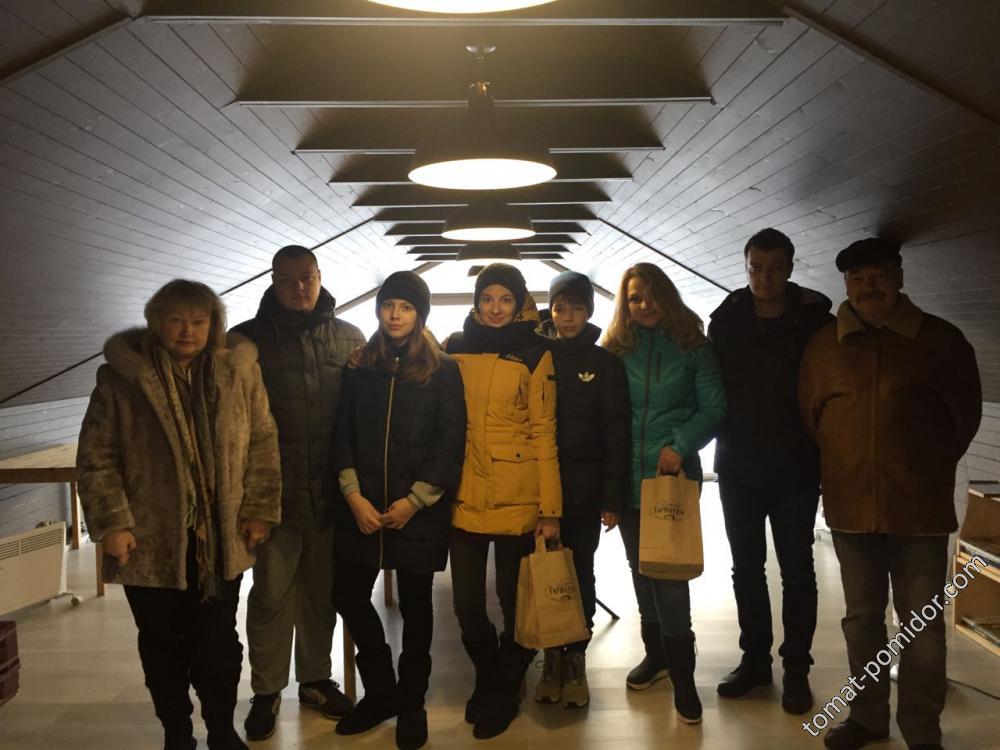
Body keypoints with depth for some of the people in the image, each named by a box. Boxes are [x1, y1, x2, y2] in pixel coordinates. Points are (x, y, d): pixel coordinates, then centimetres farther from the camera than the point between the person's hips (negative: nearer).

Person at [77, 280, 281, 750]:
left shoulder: (238, 370, -1)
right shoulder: (122, 376, -6)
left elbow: (263, 443, 2)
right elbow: (96, 456, -5)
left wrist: (259, 511, -3)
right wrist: (112, 522, -11)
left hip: (220, 539, 1)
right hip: (151, 543, -1)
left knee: (218, 643, 12)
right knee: (163, 646, 14)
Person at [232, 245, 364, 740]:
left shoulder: (349, 339, 5)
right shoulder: (248, 339, 0)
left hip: (330, 492, 2)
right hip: (274, 493, -1)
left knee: (322, 591, 14)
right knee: (271, 595, 7)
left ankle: (316, 679, 31)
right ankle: (266, 690, 23)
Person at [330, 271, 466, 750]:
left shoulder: (442, 370, -2)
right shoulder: (360, 367, 6)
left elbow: (450, 442, -7)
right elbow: (343, 435, 4)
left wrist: (414, 500, -11)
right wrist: (354, 495, -7)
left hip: (418, 510, -3)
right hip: (362, 507, 3)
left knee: (415, 605, 9)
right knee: (349, 595, 7)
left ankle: (411, 704, 26)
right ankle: (380, 690, 28)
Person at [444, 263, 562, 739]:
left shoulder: (534, 355, -1)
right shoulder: (454, 348, 6)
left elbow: (544, 433, -4)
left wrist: (550, 510, -7)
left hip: (518, 500, -2)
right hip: (465, 497, 2)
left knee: (515, 602, 7)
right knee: (466, 603, 7)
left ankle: (504, 693, 29)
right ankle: (487, 679, 34)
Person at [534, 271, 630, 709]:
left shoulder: (604, 362, 2)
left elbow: (616, 431, 0)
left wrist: (613, 497, -6)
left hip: (585, 489, -1)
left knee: (581, 574, 7)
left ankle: (576, 659, 20)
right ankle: (552, 658, 19)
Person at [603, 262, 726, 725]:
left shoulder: (693, 347, -1)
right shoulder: (615, 349, 5)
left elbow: (714, 408, -4)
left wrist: (679, 445, -18)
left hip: (674, 476, -3)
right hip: (628, 478, 3)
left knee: (669, 571, -7)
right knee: (641, 568, 13)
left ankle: (681, 673, 6)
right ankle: (656, 653, 30)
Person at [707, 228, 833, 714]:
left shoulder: (815, 320, -5)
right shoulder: (726, 321, 1)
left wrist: (819, 450, -9)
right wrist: (727, 438, -5)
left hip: (795, 470, -2)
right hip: (737, 468, 2)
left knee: (796, 570, 8)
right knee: (746, 568, 12)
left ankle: (796, 668, 21)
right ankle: (754, 658, 27)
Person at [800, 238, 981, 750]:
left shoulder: (941, 339, -1)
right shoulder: (823, 346, 3)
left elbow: (965, 415, 7)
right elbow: (810, 418, 11)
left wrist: (926, 470, 9)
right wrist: (842, 470, 11)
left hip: (920, 506, -2)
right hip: (850, 506, 2)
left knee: (922, 626, 5)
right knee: (861, 618, 14)